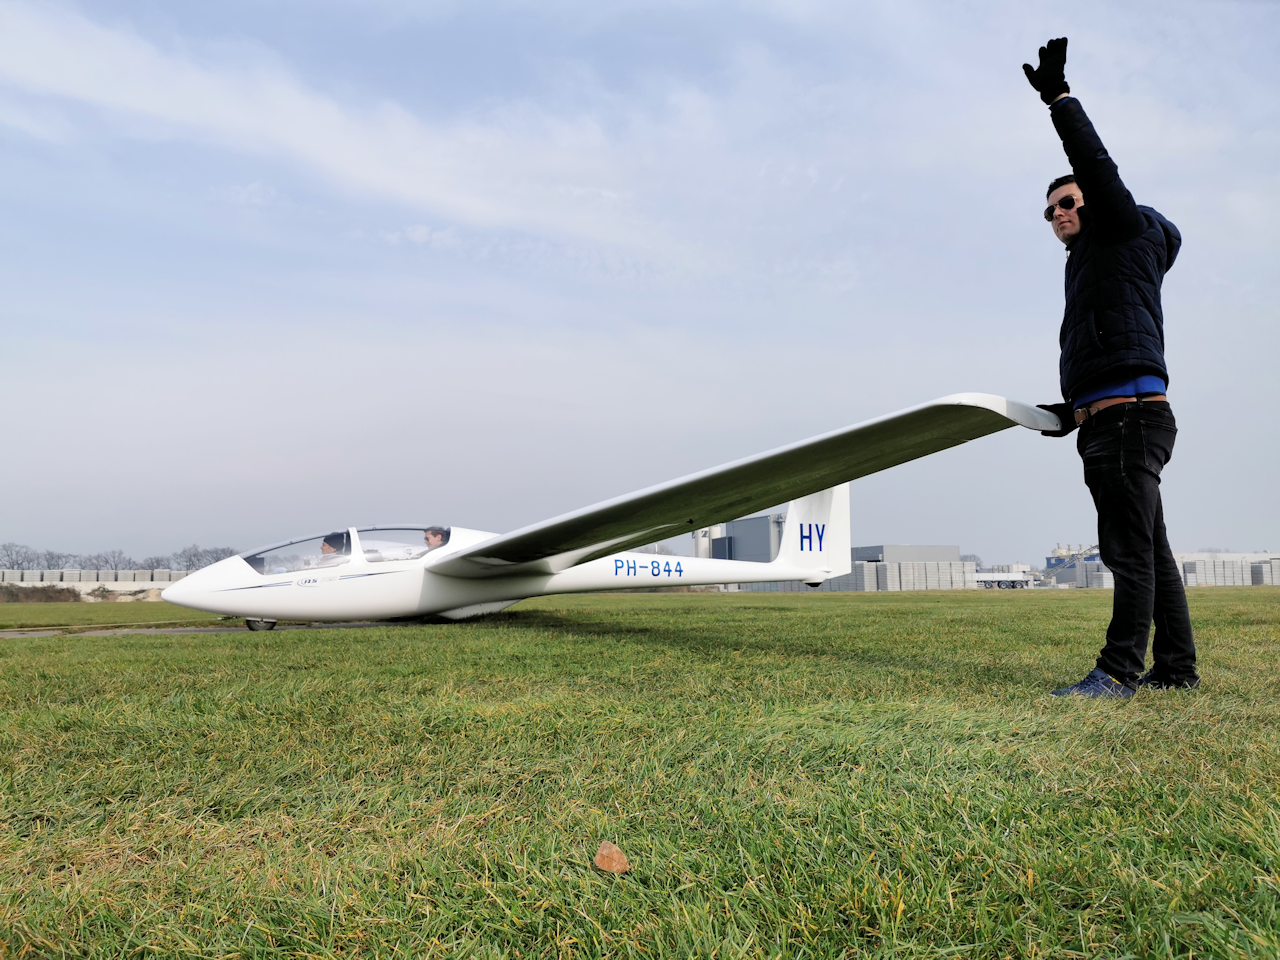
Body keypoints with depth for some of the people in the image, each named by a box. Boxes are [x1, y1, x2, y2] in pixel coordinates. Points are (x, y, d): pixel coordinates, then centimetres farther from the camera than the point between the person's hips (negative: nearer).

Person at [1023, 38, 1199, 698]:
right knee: (1148, 549, 8)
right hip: (1111, 421, 10)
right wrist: (1076, 410, 23)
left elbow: (1098, 167, -9)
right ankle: (1175, 668, 12)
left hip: (1130, 414, -10)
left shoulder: (1125, 230, 8)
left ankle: (1120, 670, -15)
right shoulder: (1090, 263, 30)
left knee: (1130, 547, -13)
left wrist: (1060, 98, -7)